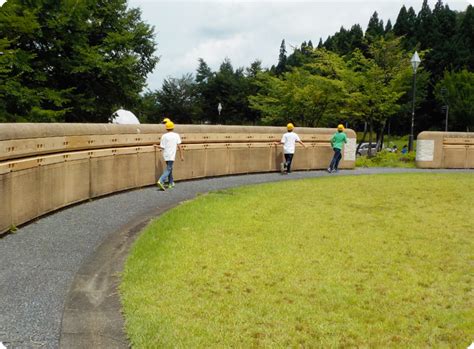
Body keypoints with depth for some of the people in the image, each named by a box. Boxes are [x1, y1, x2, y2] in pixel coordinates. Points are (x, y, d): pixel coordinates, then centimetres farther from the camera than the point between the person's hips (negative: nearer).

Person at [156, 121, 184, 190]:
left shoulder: (164, 136, -1)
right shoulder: (176, 135, -2)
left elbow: (162, 147, -4)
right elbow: (179, 146, -6)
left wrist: (156, 146, 16)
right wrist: (181, 155, -3)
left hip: (166, 155, 3)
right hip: (171, 155, -3)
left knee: (169, 168, 19)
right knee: (168, 169, -5)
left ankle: (171, 183, 26)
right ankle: (161, 181, -23)